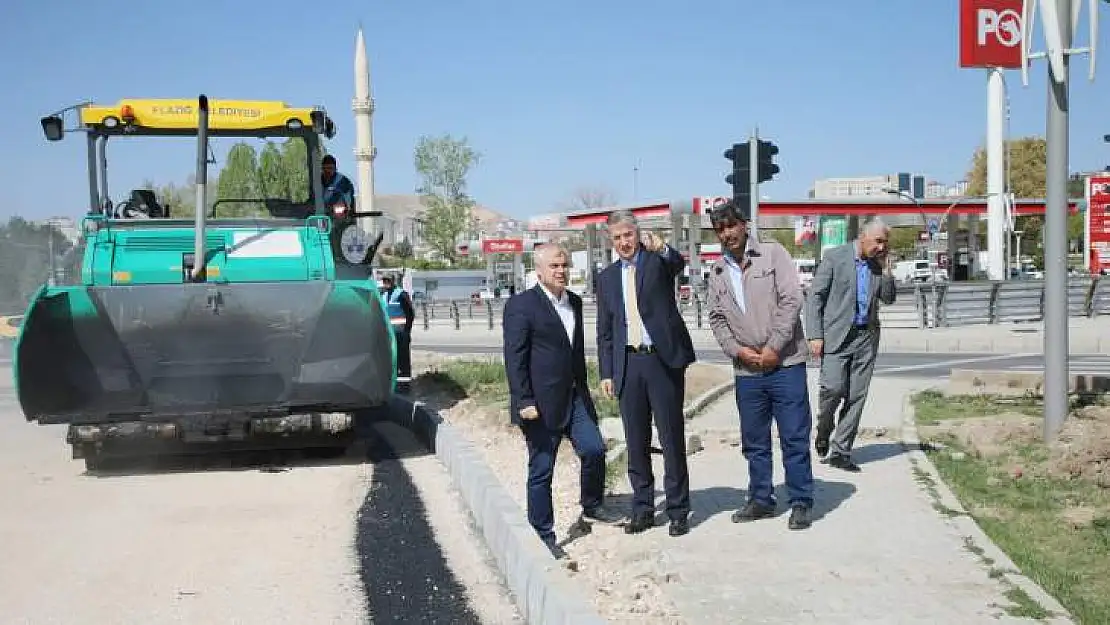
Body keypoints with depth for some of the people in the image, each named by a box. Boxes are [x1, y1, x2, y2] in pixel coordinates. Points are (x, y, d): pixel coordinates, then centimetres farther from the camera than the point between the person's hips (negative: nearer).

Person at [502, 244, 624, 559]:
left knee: (594, 449, 1)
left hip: (574, 397, 7)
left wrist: (583, 389, 22)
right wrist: (524, 402, -18)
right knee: (541, 471, 2)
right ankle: (543, 536, 13)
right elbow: (514, 358, -14)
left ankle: (592, 507, 25)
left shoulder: (574, 302, 13)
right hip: (541, 403, -6)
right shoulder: (521, 305, -10)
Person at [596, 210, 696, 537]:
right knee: (636, 441, 9)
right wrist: (606, 372, 7)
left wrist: (661, 248, -44)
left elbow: (678, 264, -23)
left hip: (663, 360, -4)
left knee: (672, 437, 1)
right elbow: (605, 330, 13)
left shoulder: (659, 260, 2)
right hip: (628, 365, 4)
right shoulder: (607, 277, 12)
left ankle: (678, 510, 9)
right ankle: (643, 508, 19)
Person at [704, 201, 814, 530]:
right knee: (754, 441, 12)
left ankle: (801, 503, 8)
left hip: (784, 362, -4)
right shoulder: (717, 273, 12)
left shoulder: (772, 253, -1)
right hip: (746, 368, 4)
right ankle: (761, 500, 24)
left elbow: (791, 299, -8)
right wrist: (737, 349, -7)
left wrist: (774, 347, -12)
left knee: (795, 437, -1)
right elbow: (717, 319, 10)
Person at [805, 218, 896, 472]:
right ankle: (823, 434, 14)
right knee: (833, 387, -15)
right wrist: (815, 335, -11)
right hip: (836, 335, -4)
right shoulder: (835, 256, -4)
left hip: (866, 336, 4)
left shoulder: (878, 263, 9)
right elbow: (815, 296, -5)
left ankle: (840, 452, 8)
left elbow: (888, 299, 9)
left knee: (856, 396, 1)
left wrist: (886, 268, -3)